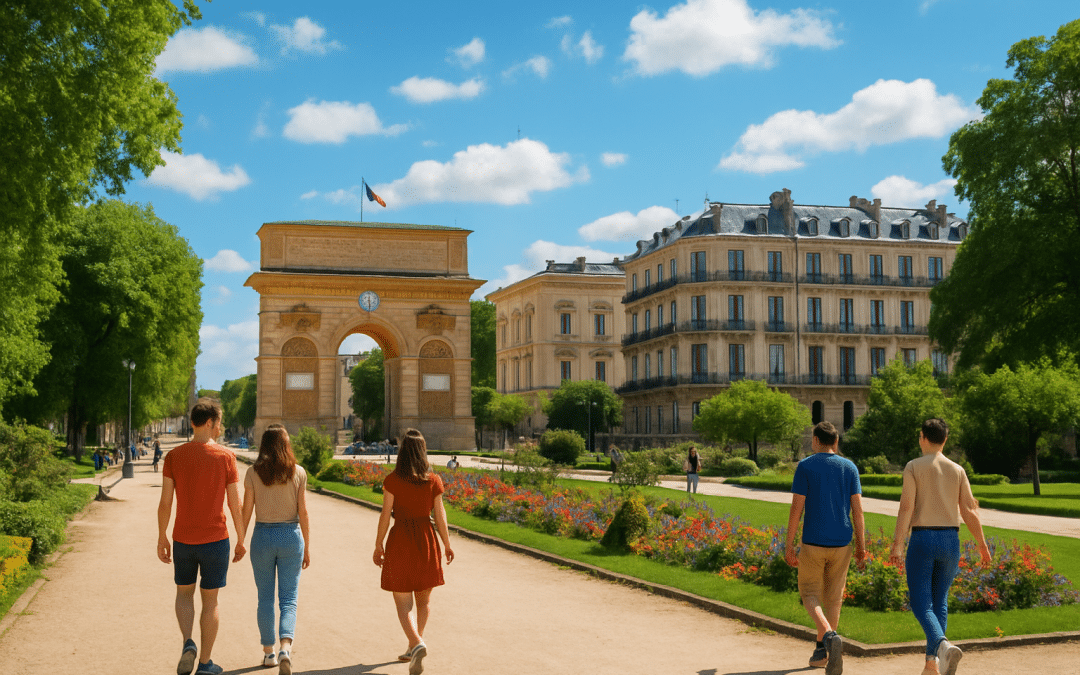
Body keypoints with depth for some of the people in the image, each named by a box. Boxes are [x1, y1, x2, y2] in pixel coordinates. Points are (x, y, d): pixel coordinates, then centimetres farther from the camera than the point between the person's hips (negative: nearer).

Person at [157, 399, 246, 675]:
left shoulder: (174, 456, -3)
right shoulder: (225, 457, -9)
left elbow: (165, 502, -4)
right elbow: (236, 505, -6)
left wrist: (162, 538, 8)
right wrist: (241, 541, 5)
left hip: (182, 539, 2)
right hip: (215, 540, -2)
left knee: (184, 593, 21)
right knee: (210, 600, 10)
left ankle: (188, 643, -1)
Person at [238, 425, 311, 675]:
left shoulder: (253, 472, -4)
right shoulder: (298, 473, -3)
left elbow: (247, 510, -3)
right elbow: (303, 511, -1)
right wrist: (307, 546, 6)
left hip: (262, 535, 0)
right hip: (291, 535, 0)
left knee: (265, 598, 14)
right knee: (288, 599, 3)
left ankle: (269, 652, 20)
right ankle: (285, 648, -18)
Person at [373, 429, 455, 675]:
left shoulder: (392, 481, -10)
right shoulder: (433, 481, -4)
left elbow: (385, 515, -9)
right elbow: (440, 515, -1)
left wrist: (378, 546, 2)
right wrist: (447, 544, 11)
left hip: (399, 542, -2)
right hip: (426, 540, 3)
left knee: (403, 602, 2)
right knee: (424, 599, 20)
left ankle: (418, 644, -19)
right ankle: (413, 647, 28)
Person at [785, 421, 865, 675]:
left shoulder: (805, 467, -6)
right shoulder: (850, 468, 2)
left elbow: (796, 508, -9)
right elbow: (857, 510, -1)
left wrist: (789, 545, -4)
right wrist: (861, 546, 5)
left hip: (812, 543, -3)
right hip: (841, 543, 3)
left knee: (810, 594, 8)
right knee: (833, 597, 14)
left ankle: (830, 636, -17)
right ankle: (821, 650, 20)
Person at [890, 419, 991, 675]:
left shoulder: (913, 467, -4)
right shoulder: (957, 470, 5)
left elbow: (906, 507, -12)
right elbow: (969, 511, 2)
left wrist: (897, 544, -15)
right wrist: (982, 544, 13)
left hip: (921, 540, -4)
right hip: (950, 541, 4)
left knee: (920, 604, -1)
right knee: (939, 601, 15)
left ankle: (943, 646, -28)